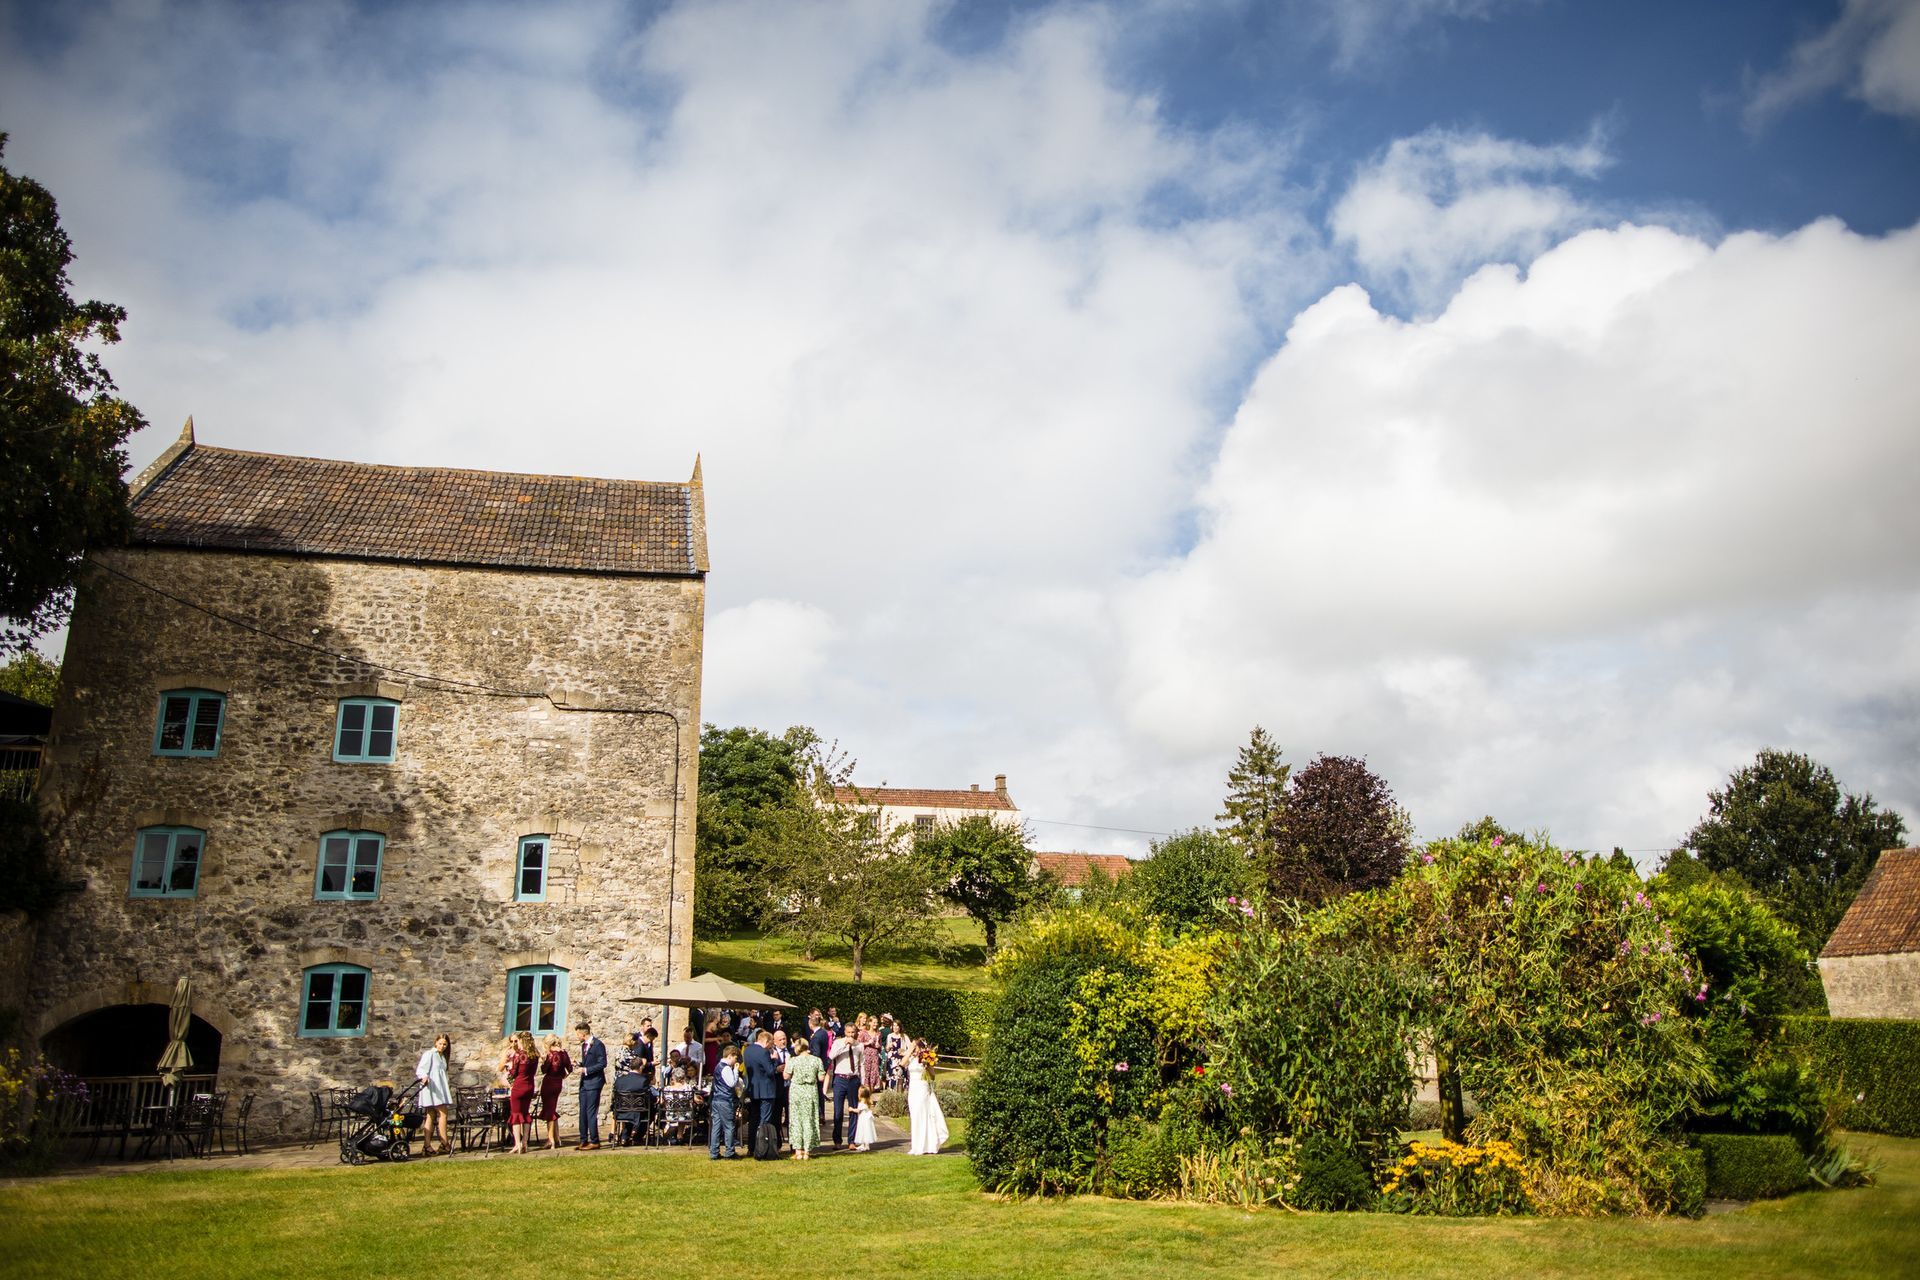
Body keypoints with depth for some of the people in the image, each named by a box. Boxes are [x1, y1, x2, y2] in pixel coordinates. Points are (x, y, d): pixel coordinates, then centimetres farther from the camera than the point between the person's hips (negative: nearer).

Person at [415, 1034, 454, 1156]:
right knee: (443, 1113, -12)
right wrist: (424, 1077, -31)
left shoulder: (442, 1057, 23)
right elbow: (421, 1069, -10)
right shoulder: (429, 1054, -1)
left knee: (431, 1116, 2)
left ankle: (427, 1146, -3)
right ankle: (445, 1144, -11)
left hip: (440, 1089, 8)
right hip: (431, 1087, -8)